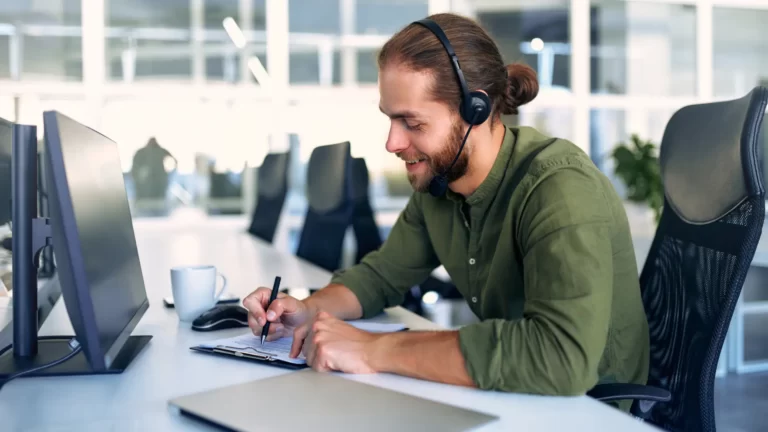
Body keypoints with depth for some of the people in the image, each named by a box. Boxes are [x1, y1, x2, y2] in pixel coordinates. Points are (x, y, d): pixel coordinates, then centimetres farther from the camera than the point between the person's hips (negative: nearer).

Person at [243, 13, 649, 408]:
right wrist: (308, 311, -9)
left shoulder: (561, 188, -25)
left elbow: (562, 357, -38)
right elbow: (381, 275, 10)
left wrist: (374, 350, -32)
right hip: (504, 402, 5)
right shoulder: (435, 180, -3)